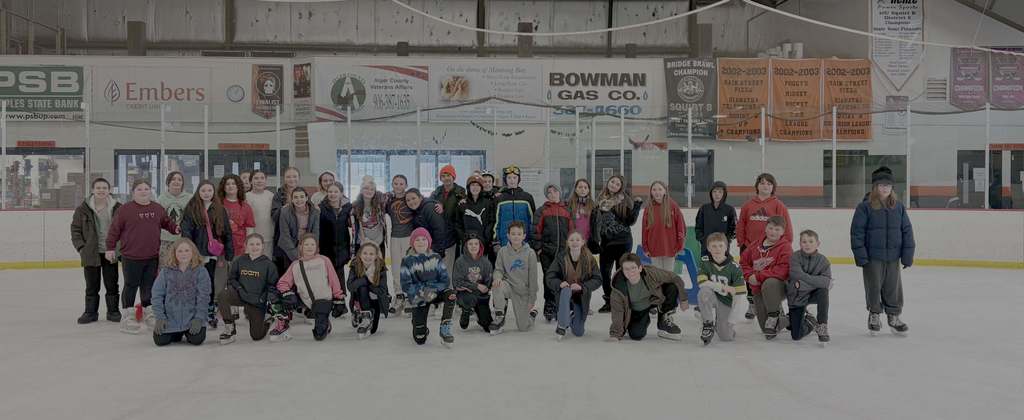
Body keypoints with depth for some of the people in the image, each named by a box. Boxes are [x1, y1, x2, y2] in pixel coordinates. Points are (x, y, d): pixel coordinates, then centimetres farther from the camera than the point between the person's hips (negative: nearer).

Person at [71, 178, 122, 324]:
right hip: (91, 253, 0)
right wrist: (80, 247, -4)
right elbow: (75, 229, 4)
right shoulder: (83, 208, -2)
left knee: (112, 284, 8)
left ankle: (113, 311, 20)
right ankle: (90, 312, 21)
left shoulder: (117, 208, -2)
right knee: (91, 285, 9)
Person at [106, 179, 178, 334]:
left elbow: (166, 222, 20)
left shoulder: (158, 209, 7)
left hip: (152, 257, 4)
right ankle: (127, 316, 13)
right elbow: (115, 229, -4)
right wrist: (110, 248, -4)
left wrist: (176, 229, 1)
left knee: (149, 286, 14)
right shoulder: (125, 209, -7)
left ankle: (148, 312, 29)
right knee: (131, 286, 3)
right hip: (131, 257, -4)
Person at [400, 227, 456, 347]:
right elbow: (406, 286, -12)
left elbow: (446, 280, -7)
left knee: (450, 294, -35)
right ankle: (419, 326, 30)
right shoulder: (407, 261, -8)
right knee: (420, 339, -9)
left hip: (436, 292, 2)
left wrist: (433, 289, -25)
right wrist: (423, 291, -27)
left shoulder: (436, 258, -2)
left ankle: (445, 331, -24)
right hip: (418, 297, -2)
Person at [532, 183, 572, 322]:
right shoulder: (542, 211, 4)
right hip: (547, 251, -2)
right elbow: (537, 230, 0)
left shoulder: (567, 211, 10)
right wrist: (537, 247, -6)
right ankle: (549, 309, 9)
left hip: (564, 251, 2)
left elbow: (572, 230, 10)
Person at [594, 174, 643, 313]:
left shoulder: (625, 200, -3)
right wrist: (595, 239, 12)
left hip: (622, 241, -5)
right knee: (604, 272, 6)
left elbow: (631, 221, -6)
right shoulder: (602, 199, 10)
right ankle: (609, 301, 21)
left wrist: (637, 205, -15)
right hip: (606, 241, 5)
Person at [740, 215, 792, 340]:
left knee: (769, 283, -42)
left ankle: (773, 316, -19)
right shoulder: (756, 246, 7)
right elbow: (743, 262, 14)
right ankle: (787, 320, 35)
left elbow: (782, 271, -22)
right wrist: (750, 276, -6)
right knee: (767, 329, 1)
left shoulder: (785, 247, -10)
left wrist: (758, 276, -22)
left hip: (779, 287, -5)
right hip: (758, 290, 5)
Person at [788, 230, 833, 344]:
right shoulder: (795, 257, -14)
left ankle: (822, 326, -21)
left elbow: (827, 281, -22)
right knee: (796, 335, -3)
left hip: (812, 294, 0)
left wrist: (803, 283, -30)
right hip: (796, 297, 0)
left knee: (823, 291, -36)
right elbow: (797, 276, -29)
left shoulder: (823, 260, -10)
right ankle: (808, 322, 34)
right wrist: (818, 280, -28)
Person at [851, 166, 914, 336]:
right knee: (874, 287, 8)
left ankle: (894, 315, 24)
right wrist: (860, 254, -12)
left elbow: (907, 231, 7)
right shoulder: (865, 207, -7)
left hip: (893, 257, 3)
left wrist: (908, 254, 3)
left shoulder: (898, 207, 4)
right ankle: (874, 315, 25)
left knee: (893, 287, 10)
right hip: (872, 257, -3)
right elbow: (857, 231, -8)